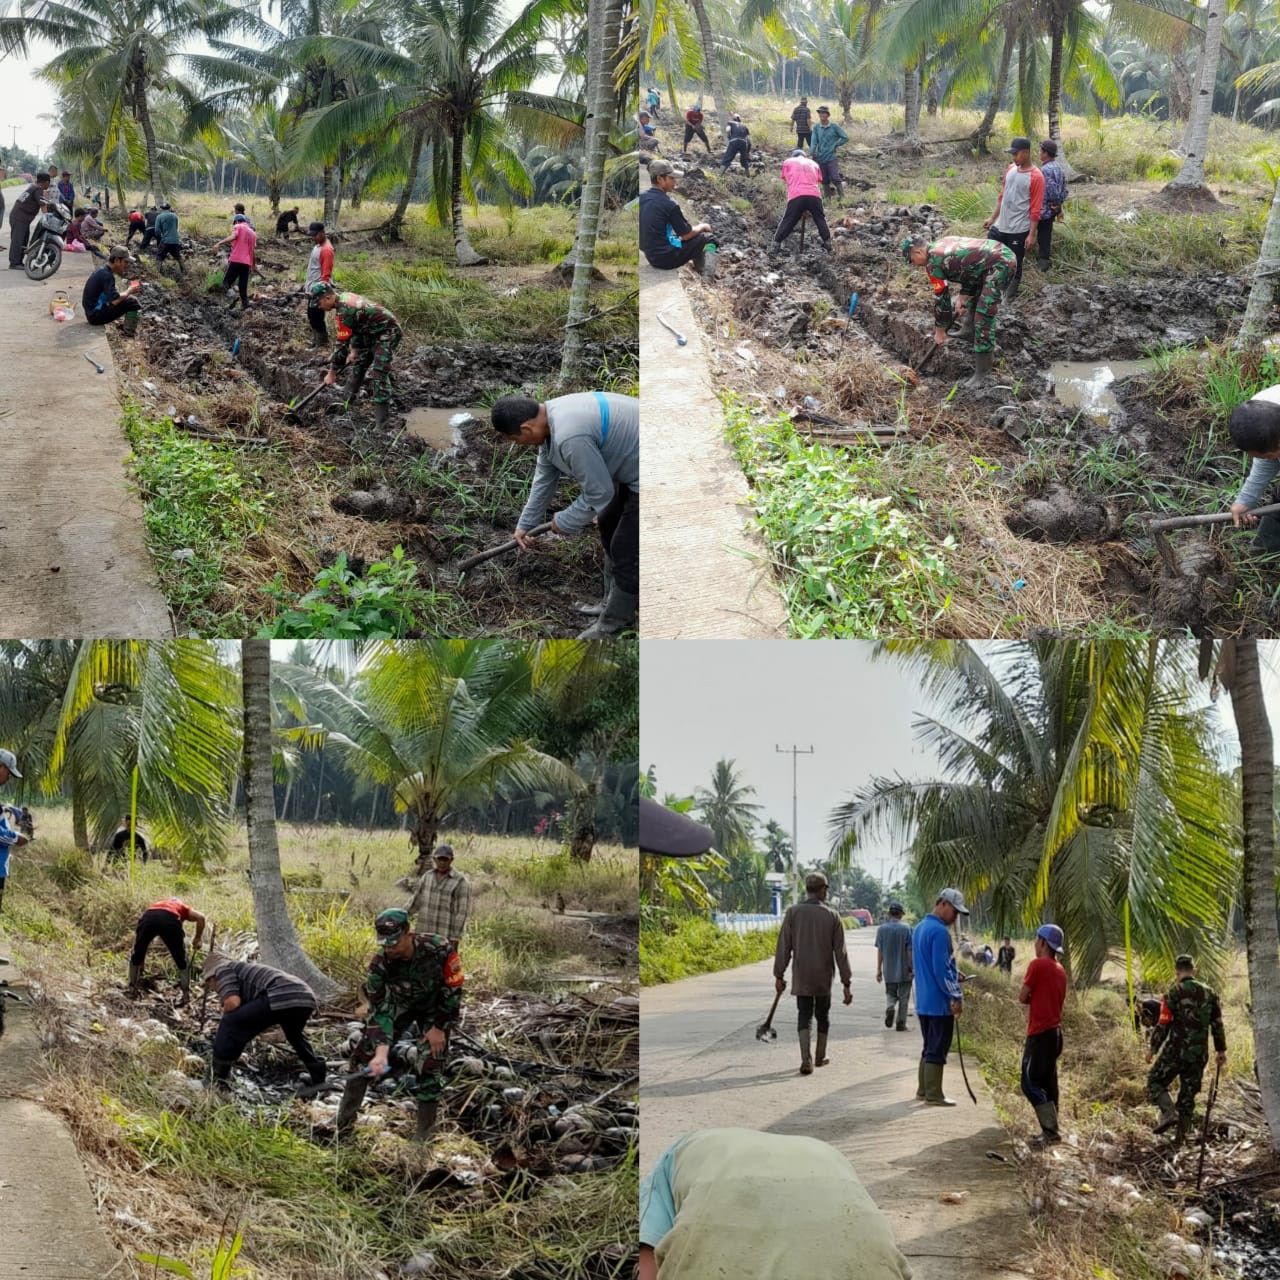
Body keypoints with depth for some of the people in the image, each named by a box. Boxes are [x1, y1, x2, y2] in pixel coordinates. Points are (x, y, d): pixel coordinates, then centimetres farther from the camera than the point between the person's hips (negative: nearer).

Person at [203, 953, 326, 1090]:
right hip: (307, 997, 9)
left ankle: (218, 1084, 3)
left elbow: (233, 1002, -1)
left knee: (229, 1025, 3)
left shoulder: (222, 969, 17)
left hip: (280, 997, -9)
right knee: (295, 1035, 39)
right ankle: (319, 1079, 44)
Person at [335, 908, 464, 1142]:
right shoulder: (380, 964, -29)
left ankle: (424, 1131, 2)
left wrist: (440, 1028, -17)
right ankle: (344, 1120, 7)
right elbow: (381, 1010, -28)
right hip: (398, 1003, 2)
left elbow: (453, 990, -21)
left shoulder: (439, 949, -35)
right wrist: (381, 1053, -38)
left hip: (435, 1007, -2)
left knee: (429, 1064, -12)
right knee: (365, 1051, -5)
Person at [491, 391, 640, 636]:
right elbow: (544, 477, 15)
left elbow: (599, 492, -23)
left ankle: (612, 625, 14)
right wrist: (525, 523, 22)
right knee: (609, 528, 25)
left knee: (626, 549, -2)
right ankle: (616, 604, 39)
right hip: (631, 464, 11)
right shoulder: (550, 417, 0)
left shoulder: (570, 437, -33)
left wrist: (565, 522, -6)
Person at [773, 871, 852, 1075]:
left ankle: (806, 1060, -13)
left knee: (804, 1016, 3)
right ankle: (820, 1056, 29)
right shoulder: (832, 915, -6)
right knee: (823, 1016, 18)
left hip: (801, 977, 0)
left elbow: (784, 946, -7)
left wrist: (779, 975, 1)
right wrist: (846, 983, -2)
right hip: (824, 977, 0)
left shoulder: (793, 912, -7)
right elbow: (840, 952, -6)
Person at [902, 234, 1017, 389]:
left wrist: (940, 331, 11)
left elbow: (940, 298, -1)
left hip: (1000, 266, -10)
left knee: (983, 318, -10)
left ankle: (983, 375, -8)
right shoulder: (943, 243, 18)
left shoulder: (933, 262, -8)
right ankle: (969, 329, 48)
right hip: (1005, 253, 10)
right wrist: (963, 298, 27)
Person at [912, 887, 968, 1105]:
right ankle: (934, 1095, -1)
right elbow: (941, 969, -20)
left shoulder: (919, 928, 13)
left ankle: (923, 1089, 21)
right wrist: (956, 996, -15)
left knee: (929, 1047, 17)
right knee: (937, 1050, -3)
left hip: (923, 1001, 9)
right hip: (939, 1003, -9)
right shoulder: (939, 931, -17)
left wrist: (953, 975, 14)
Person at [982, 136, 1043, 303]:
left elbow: (1035, 209, -14)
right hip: (1000, 227, 7)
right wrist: (993, 218, 16)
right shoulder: (1010, 169, 6)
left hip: (1019, 231, -7)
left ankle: (1007, 301, 17)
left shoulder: (1036, 177, -15)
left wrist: (1031, 234, -15)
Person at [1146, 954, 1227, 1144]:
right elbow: (1217, 1025, 9)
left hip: (1176, 1050, -5)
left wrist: (1153, 1048, -1)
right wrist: (1221, 1050, 17)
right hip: (1199, 1053, 5)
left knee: (1155, 1081, 9)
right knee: (1188, 1093, 13)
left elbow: (1164, 1024, -10)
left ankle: (1168, 1113, -13)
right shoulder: (1209, 993, 6)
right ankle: (1181, 1134, 12)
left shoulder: (1175, 993, -9)